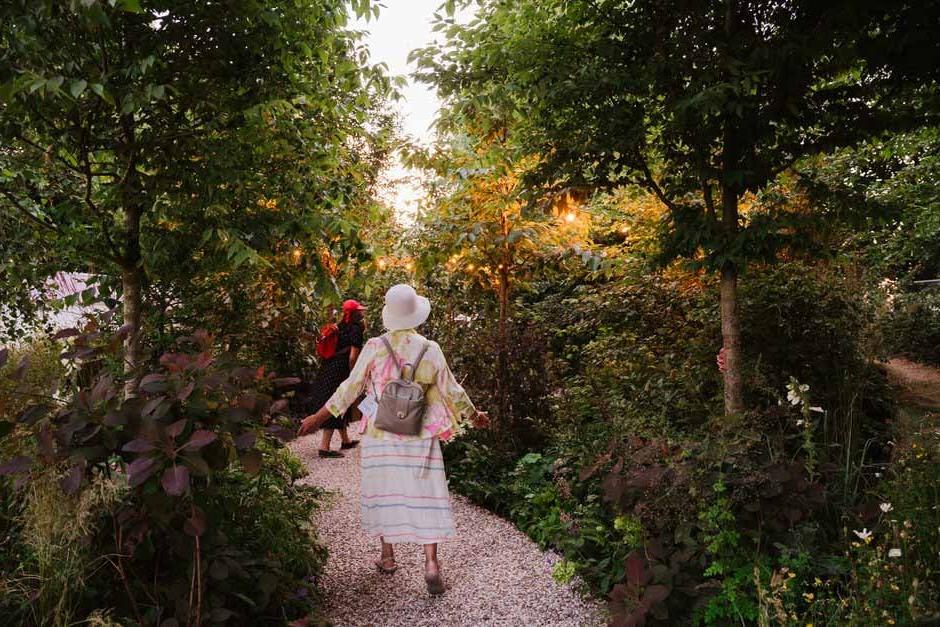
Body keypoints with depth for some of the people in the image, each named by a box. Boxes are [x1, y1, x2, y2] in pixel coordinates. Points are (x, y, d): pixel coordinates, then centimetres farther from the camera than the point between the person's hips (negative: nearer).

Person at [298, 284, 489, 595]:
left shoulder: (374, 347, -7)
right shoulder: (431, 350, -4)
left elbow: (350, 388, -3)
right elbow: (452, 391, 4)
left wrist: (318, 417, 8)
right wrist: (474, 415, 22)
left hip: (380, 435, 0)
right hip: (419, 436, 0)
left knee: (383, 490, 14)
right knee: (426, 493, 4)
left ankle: (387, 555, 25)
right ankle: (431, 562, -3)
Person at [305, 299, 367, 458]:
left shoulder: (343, 326, 11)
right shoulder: (356, 328, -13)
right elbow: (353, 357, -18)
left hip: (329, 368, 9)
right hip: (339, 372, -9)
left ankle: (345, 441, 33)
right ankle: (324, 447, -4)